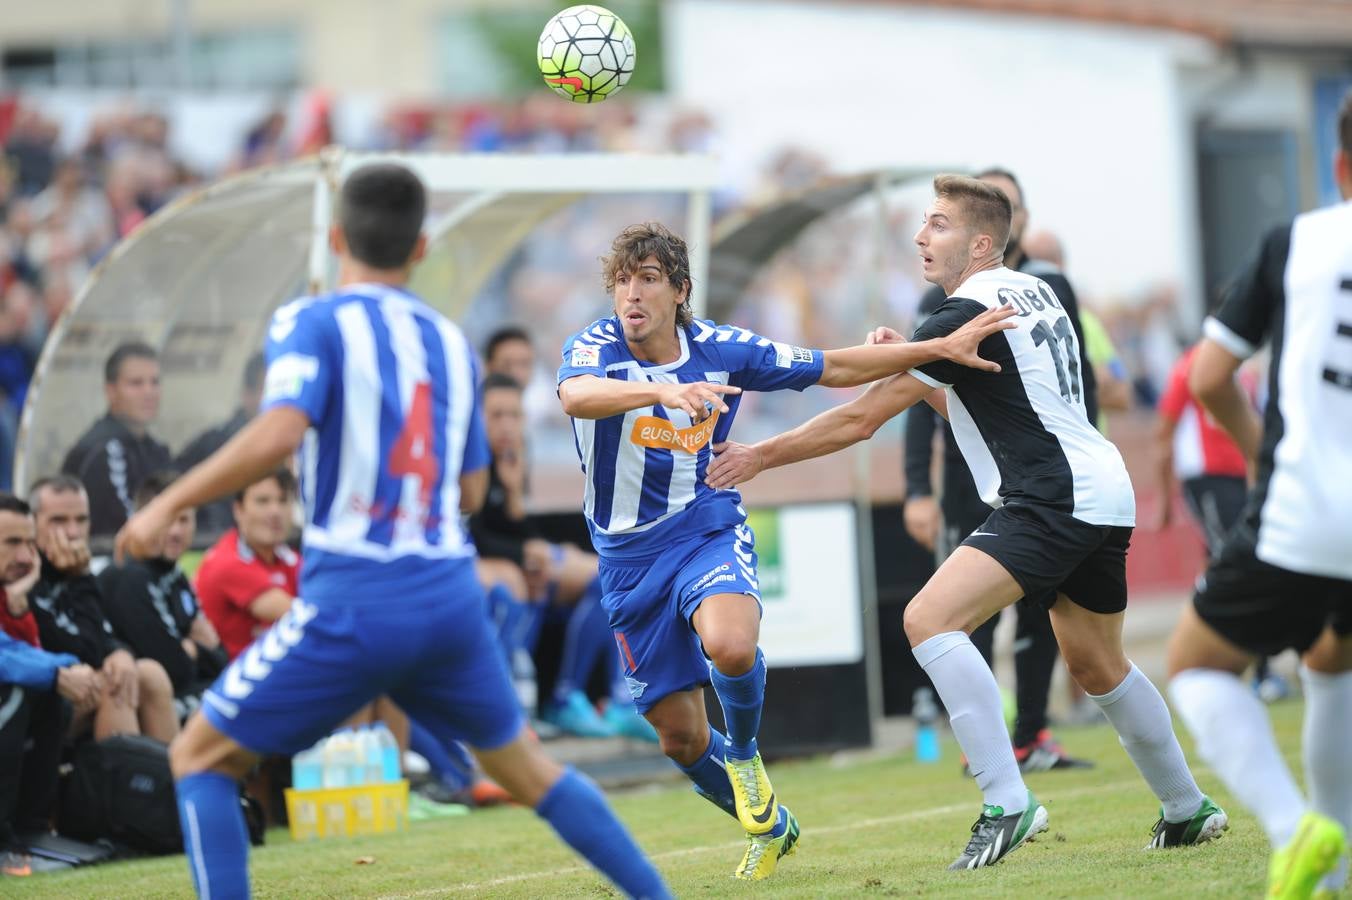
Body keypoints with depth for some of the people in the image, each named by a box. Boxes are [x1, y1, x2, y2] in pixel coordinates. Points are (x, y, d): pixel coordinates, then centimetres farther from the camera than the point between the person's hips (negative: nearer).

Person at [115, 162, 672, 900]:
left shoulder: (311, 323, -4)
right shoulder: (450, 341, 13)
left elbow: (278, 433, -21)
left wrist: (167, 506, -13)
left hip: (352, 603, -5)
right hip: (450, 596, 5)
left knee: (199, 759, 7)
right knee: (526, 768, 23)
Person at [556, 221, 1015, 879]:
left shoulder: (721, 349, -5)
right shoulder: (596, 348, -12)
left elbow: (834, 369, 5)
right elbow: (576, 396, -36)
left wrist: (941, 349, 0)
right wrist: (664, 390, -53)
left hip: (710, 534, -1)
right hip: (630, 558, 1)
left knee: (729, 646, -34)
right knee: (679, 735, 4)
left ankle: (744, 752, -1)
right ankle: (770, 828, 32)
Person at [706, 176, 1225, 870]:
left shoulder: (968, 314, -11)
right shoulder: (1033, 292, 16)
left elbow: (861, 418, -10)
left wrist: (760, 456, -1)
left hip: (1053, 498, -10)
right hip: (1104, 493, 10)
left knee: (930, 619, -20)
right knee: (1098, 668, 24)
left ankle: (1007, 803, -25)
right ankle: (1188, 812, 37)